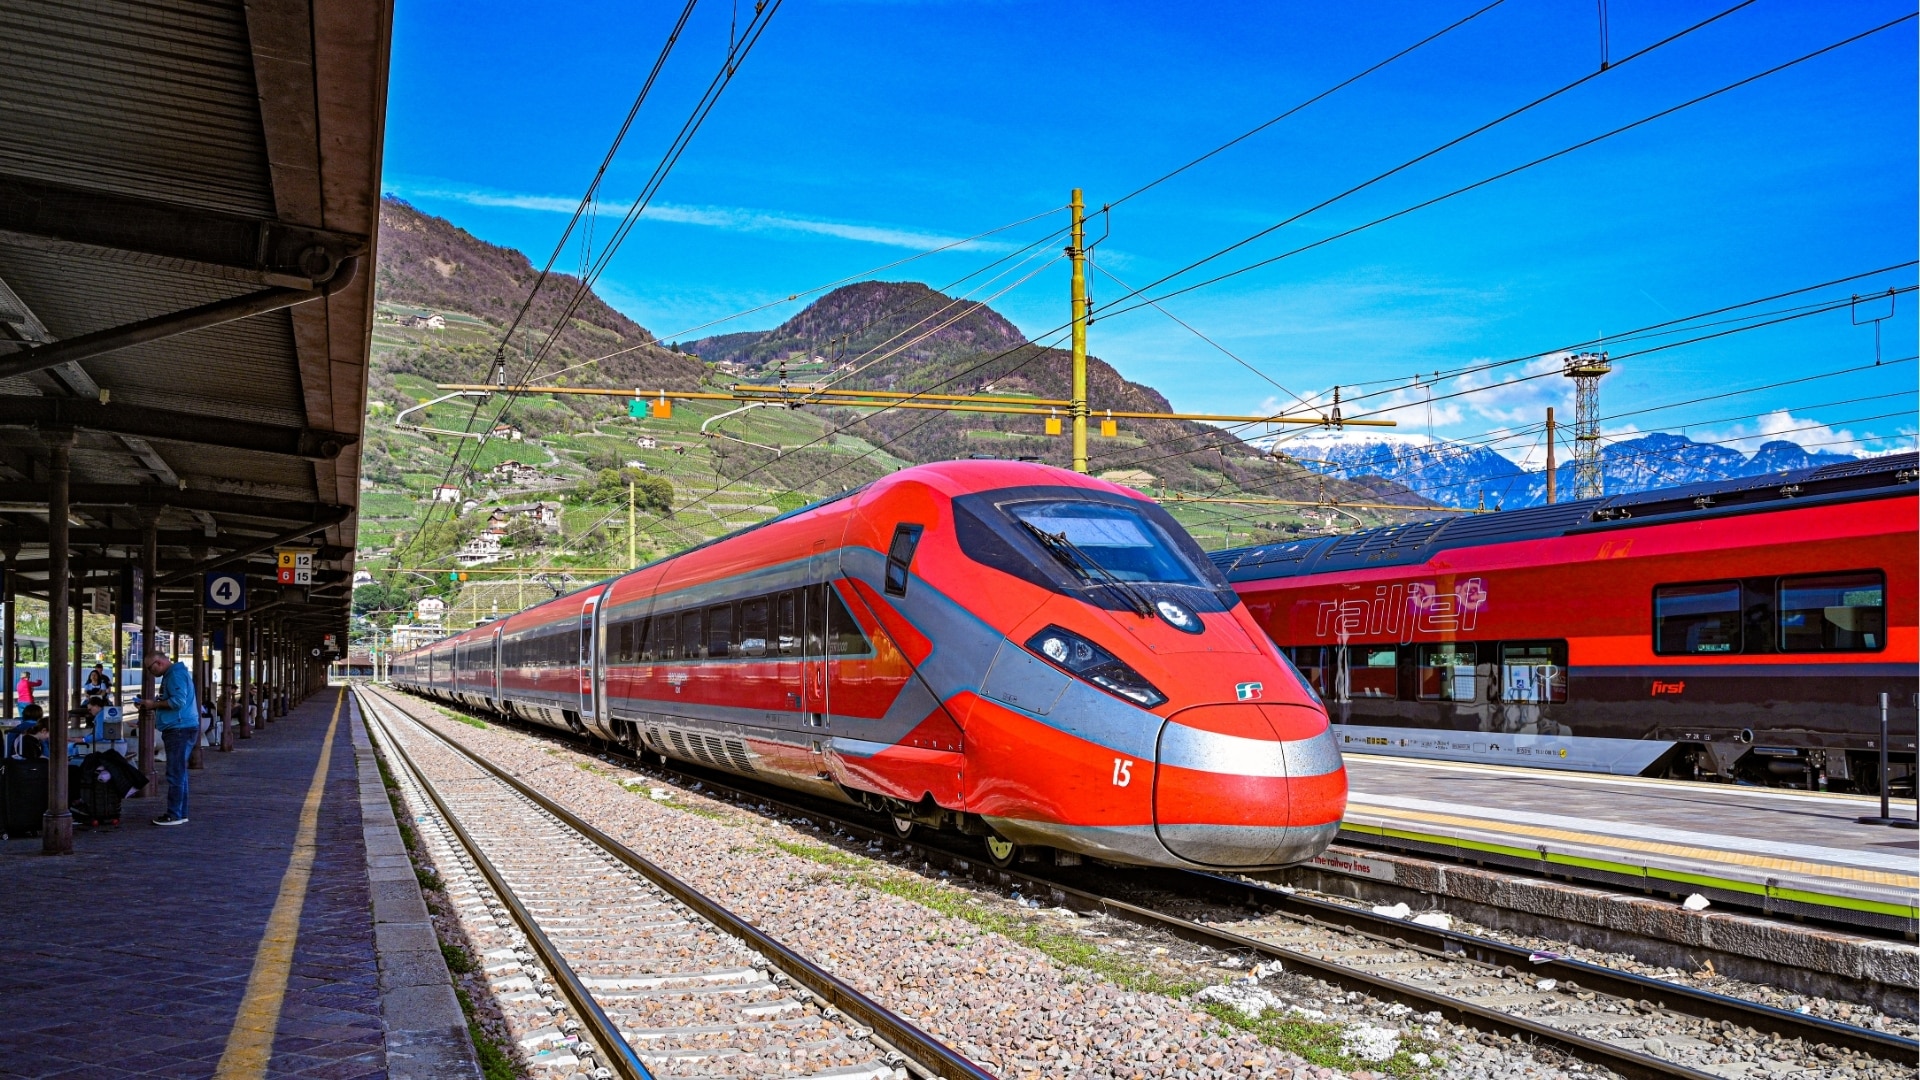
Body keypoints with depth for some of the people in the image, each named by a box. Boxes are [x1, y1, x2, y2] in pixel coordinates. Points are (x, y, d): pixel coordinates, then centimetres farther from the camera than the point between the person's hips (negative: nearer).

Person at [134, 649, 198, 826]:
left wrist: (154, 704, -11)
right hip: (177, 729, 11)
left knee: (175, 774, -8)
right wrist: (152, 703, 11)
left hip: (180, 730, -11)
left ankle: (174, 815, -6)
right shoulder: (170, 675, 20)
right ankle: (180, 813, 19)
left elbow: (178, 701, -23)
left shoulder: (176, 675, -13)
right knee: (178, 772, 13)